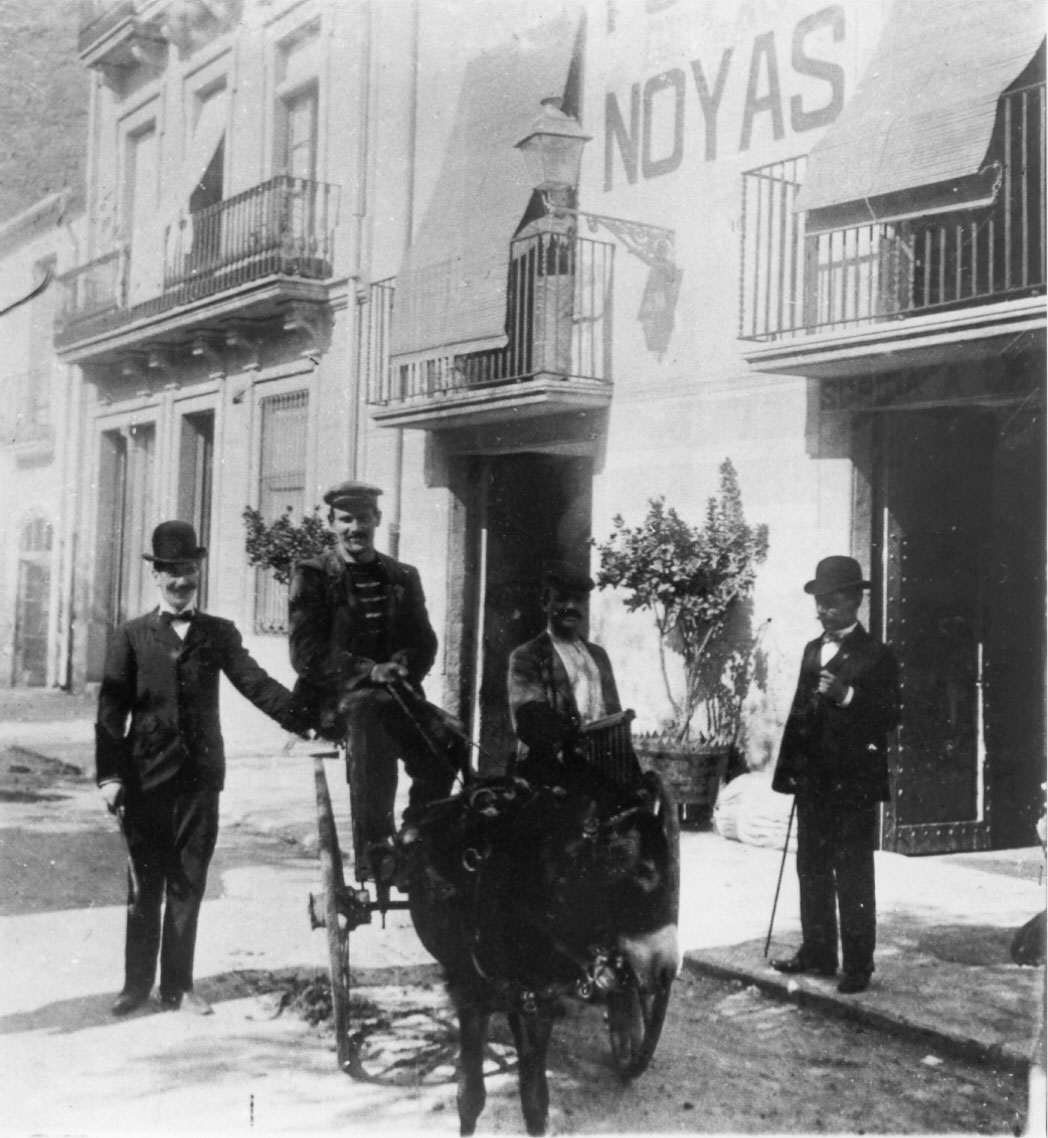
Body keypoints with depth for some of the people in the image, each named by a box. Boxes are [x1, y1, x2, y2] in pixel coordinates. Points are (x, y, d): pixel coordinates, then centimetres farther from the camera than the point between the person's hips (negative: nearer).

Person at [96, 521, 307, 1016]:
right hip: (145, 778, -1)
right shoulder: (131, 636, 5)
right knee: (145, 887, 5)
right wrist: (110, 775, -10)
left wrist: (308, 719, -16)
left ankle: (178, 985, 16)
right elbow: (111, 710, 0)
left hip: (200, 776, 1)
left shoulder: (219, 633, 9)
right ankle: (136, 984, 17)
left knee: (188, 886, 6)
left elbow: (256, 684, -1)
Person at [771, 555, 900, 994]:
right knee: (812, 871, 13)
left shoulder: (876, 655, -7)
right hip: (813, 781, 7)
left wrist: (847, 697, -28)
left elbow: (889, 716, -13)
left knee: (853, 878, -1)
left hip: (854, 785, -7)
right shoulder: (812, 650, 14)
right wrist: (787, 770, 11)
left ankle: (858, 966, 6)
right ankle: (817, 953, 24)